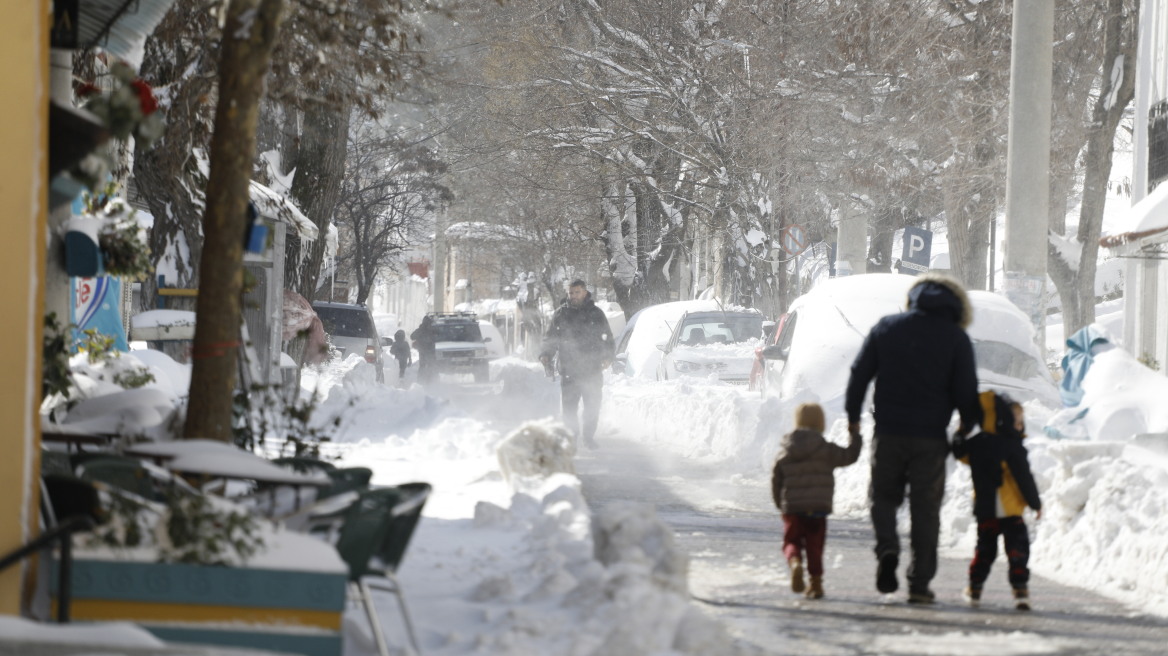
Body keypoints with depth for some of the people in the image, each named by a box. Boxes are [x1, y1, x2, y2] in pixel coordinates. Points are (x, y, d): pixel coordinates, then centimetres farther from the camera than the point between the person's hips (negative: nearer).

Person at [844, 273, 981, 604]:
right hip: (930, 437, -1)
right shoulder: (957, 338, -1)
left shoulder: (886, 328, 3)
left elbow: (859, 373, 5)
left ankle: (887, 547, -13)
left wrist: (853, 416, 18)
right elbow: (966, 390, -2)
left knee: (884, 494, 16)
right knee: (925, 508, 7)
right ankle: (919, 583, 4)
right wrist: (968, 425, 17)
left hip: (888, 432, 1)